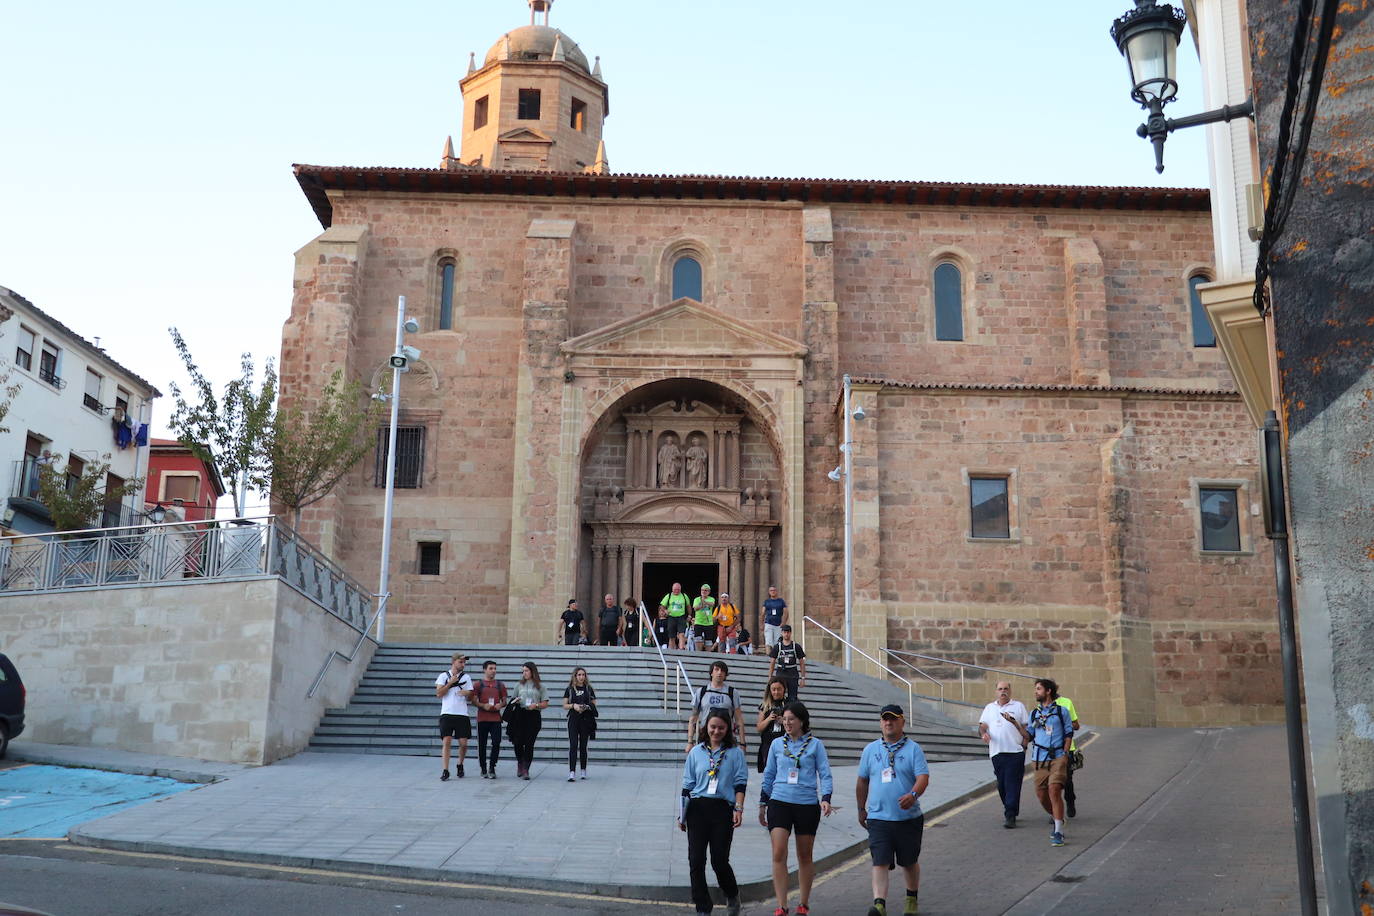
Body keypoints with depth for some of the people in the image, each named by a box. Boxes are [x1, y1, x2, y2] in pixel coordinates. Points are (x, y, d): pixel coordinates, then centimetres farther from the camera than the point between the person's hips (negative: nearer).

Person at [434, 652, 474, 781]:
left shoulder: (466, 677, 11)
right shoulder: (444, 676, 6)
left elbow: (470, 695, 8)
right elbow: (438, 694, -3)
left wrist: (466, 692, -14)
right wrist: (451, 682, -9)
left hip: (462, 714, 2)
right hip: (447, 714, -2)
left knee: (463, 743, 1)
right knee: (447, 741, -10)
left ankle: (460, 765, 25)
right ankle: (445, 771, -7)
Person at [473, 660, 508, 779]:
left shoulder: (500, 685, 13)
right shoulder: (478, 684, 5)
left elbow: (504, 701, 15)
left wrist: (500, 705, -8)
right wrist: (483, 705, -17)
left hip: (496, 719, 2)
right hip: (482, 719, -1)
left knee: (496, 743, -7)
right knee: (482, 744, 2)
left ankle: (492, 769, 5)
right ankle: (483, 770, 13)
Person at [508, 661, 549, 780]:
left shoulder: (540, 686, 7)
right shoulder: (519, 685, 14)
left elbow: (545, 704, 4)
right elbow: (512, 700, 19)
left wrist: (536, 705, -14)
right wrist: (515, 701, -4)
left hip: (534, 716, -2)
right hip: (520, 715, 2)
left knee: (529, 743, -5)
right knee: (518, 742, -3)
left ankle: (526, 770, 1)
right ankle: (520, 763, 24)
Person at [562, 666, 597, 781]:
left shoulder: (589, 689, 6)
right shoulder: (570, 689, 6)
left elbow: (594, 705, 8)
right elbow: (564, 705, 6)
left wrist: (586, 707, -12)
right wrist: (573, 705, -13)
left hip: (586, 720, 1)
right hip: (573, 720, -1)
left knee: (583, 746, 6)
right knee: (573, 746, -9)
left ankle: (583, 771, 18)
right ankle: (572, 772, -14)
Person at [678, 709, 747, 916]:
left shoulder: (735, 753, 4)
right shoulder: (696, 752, 9)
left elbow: (741, 783, 1)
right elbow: (687, 784, 12)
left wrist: (738, 809, -9)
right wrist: (681, 814, 11)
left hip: (722, 810, -2)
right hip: (697, 808, 2)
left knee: (719, 861, -2)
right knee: (696, 862, -1)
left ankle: (732, 896, 26)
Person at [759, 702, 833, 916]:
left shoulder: (815, 744, 2)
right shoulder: (777, 744, 8)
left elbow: (825, 775, 1)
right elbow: (768, 775, 16)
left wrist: (825, 798, -14)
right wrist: (763, 804, 16)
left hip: (807, 804, -1)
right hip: (779, 802, 1)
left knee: (805, 856, 9)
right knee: (779, 854, -11)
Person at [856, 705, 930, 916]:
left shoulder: (913, 749, -1)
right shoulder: (870, 750, 7)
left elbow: (923, 777, -12)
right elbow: (862, 781, 16)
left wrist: (913, 795, -31)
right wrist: (861, 809, 19)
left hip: (908, 817, -1)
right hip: (878, 818, 1)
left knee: (910, 862, 15)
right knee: (880, 862, -11)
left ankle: (912, 899, 36)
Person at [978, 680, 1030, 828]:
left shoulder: (1019, 706, 9)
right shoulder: (989, 708, 17)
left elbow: (1026, 727, 7)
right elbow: (982, 726, 12)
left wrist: (1024, 744, -6)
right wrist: (983, 733, -11)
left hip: (1015, 751, -3)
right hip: (996, 752, 3)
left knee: (1012, 784, -10)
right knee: (1001, 784, 8)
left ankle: (1010, 816, -10)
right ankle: (1009, 809, 25)